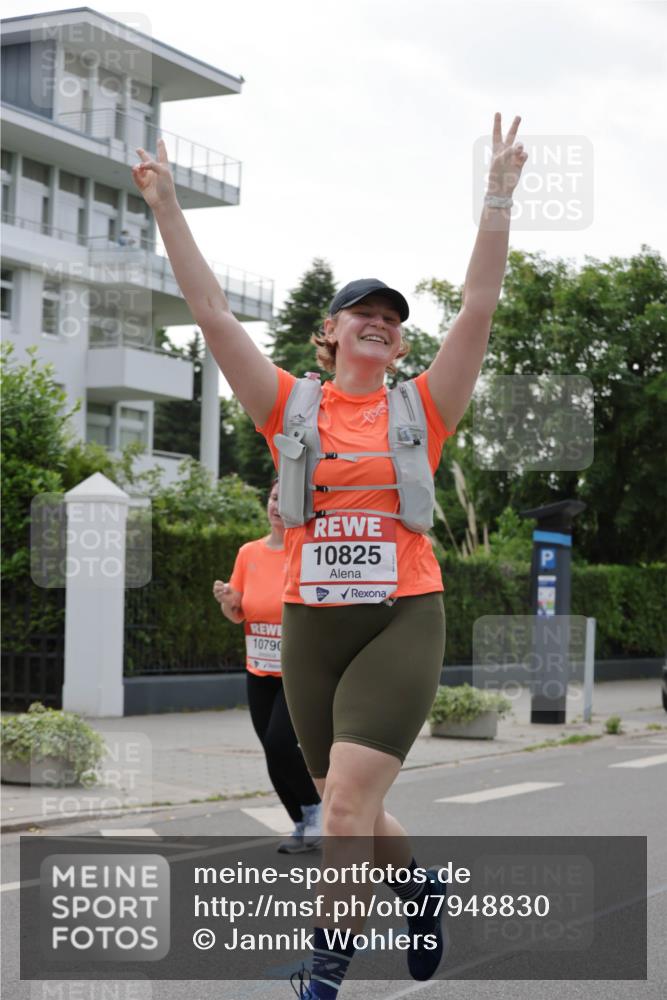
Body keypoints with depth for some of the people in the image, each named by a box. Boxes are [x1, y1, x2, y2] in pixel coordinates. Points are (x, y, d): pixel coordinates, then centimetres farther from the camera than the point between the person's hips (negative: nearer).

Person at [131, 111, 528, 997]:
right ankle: (426, 891, 43)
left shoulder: (421, 409, 3)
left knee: (348, 801, -15)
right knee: (350, 809, 14)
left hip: (401, 621, -3)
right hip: (309, 625, 3)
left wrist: (499, 195, -9)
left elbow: (478, 308, -4)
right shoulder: (292, 409, 5)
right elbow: (213, 313, 1)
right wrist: (167, 210, -3)